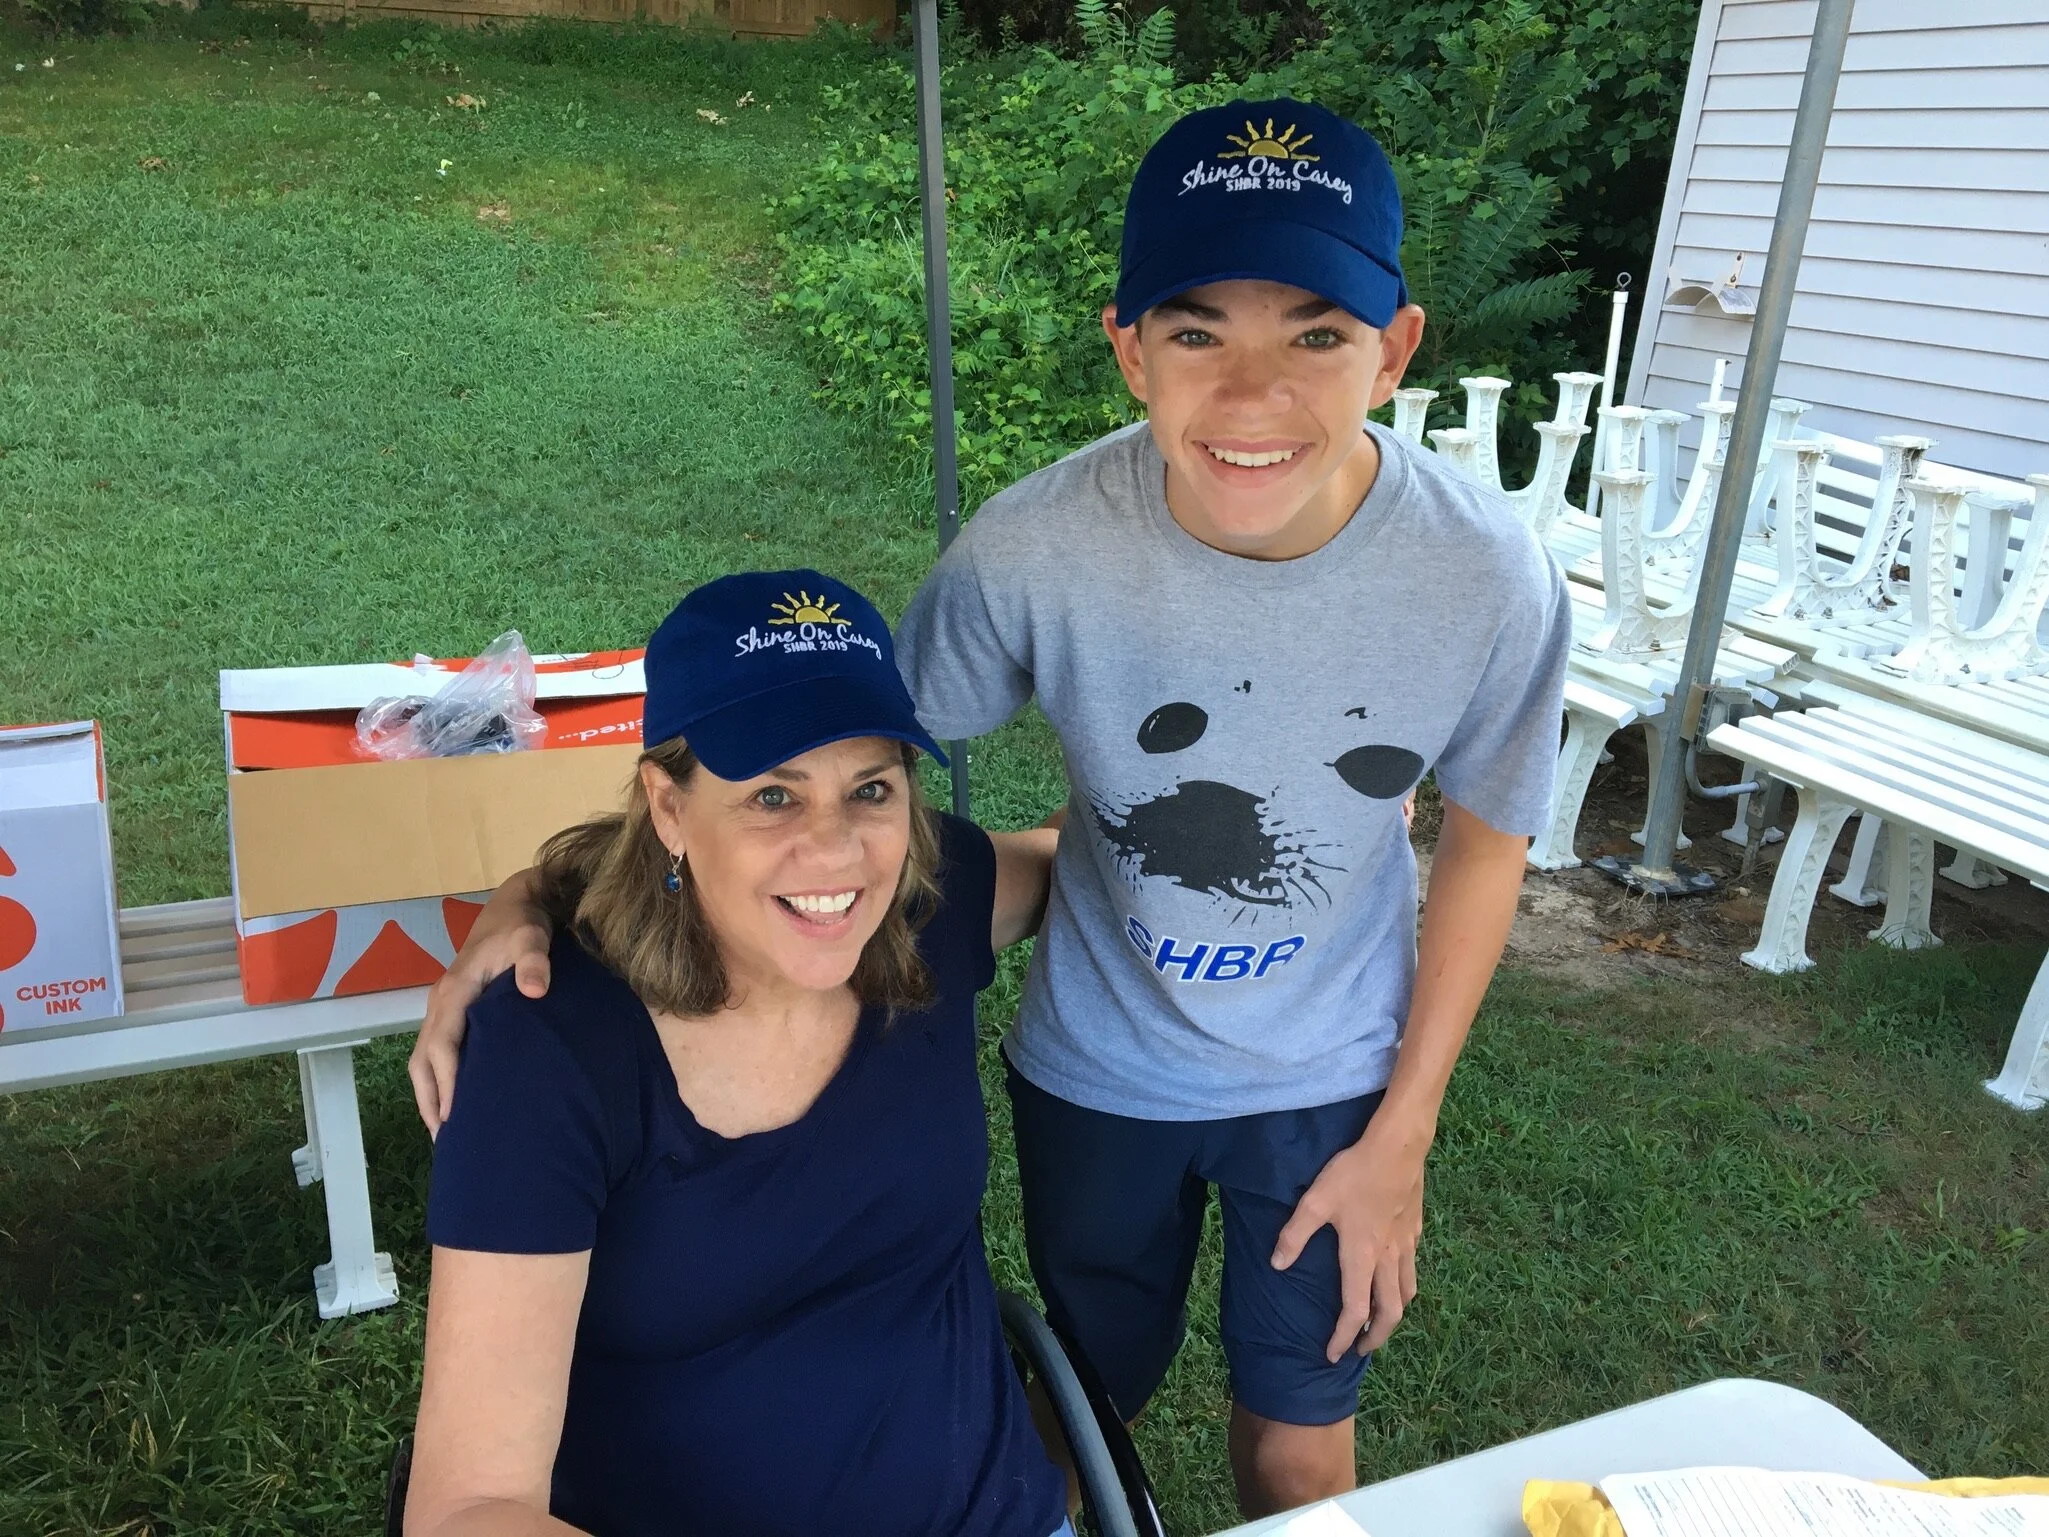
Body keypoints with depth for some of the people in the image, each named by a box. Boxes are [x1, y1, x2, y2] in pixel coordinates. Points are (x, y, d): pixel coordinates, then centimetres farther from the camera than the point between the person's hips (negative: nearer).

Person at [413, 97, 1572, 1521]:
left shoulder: (1493, 581, -26)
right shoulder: (1042, 548, -29)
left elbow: (1485, 844, -8)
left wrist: (1404, 1136, -4)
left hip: (1328, 1082, 0)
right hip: (1095, 1067, 0)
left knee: (1299, 1446, 20)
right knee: (1097, 1389, 24)